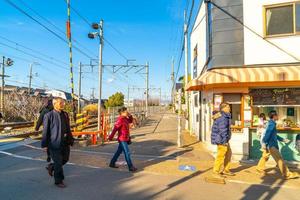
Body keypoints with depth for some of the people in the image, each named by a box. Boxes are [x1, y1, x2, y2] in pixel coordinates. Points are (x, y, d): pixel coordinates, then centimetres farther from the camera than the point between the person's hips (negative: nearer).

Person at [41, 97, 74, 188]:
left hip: (65, 143, 6)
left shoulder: (65, 114, 7)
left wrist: (71, 140, 13)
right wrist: (44, 144, -6)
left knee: (65, 159, 16)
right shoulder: (48, 116, -10)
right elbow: (45, 131, -7)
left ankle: (51, 167, 43)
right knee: (58, 163, 3)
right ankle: (58, 181, 22)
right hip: (54, 143, -6)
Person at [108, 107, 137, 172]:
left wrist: (130, 115, 5)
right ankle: (131, 167, 2)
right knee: (127, 153, -5)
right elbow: (115, 128, -25)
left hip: (125, 139, 9)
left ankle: (112, 163, 32)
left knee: (119, 151, 19)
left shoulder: (125, 118, 8)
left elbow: (131, 121, 22)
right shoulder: (120, 119, -20)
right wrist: (111, 137, -27)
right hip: (122, 139, -9)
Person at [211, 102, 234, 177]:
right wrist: (225, 141, -20)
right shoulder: (223, 117, -20)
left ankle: (226, 170, 28)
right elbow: (223, 130, -22)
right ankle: (216, 171, 11)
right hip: (221, 139, -11)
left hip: (223, 139, 11)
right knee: (221, 155, -1)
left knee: (228, 153, 17)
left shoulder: (225, 116, 13)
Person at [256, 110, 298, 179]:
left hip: (271, 144, 10)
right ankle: (287, 174, 2)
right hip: (271, 145, -10)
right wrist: (264, 143, -27)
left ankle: (260, 168, 32)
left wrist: (283, 140, 25)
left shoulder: (272, 123, 13)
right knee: (279, 159, -4)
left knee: (265, 156, 20)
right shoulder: (272, 124, -18)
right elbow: (267, 133, -25)